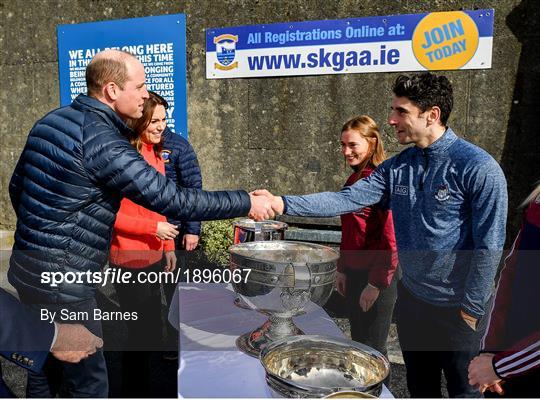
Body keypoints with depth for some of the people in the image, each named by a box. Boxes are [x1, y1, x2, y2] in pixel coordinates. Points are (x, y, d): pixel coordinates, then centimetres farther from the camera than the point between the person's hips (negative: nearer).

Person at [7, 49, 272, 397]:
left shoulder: (51, 120, 6)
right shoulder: (103, 141, -22)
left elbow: (17, 187, 16)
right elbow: (173, 200, -25)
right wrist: (246, 202, -17)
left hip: (28, 265, 9)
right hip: (61, 279, -9)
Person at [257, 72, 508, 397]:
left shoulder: (479, 169, -19)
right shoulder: (398, 167, -1)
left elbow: (489, 247, -18)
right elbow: (347, 199, -8)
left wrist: (471, 309, -14)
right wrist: (283, 204, -17)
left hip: (457, 308, -5)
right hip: (412, 298, 6)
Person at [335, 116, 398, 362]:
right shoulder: (354, 180, 9)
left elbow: (391, 239, -19)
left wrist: (376, 283, -17)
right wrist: (342, 269, 14)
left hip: (377, 278, -8)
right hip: (354, 274, 8)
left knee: (372, 350, 7)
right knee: (357, 343, 20)